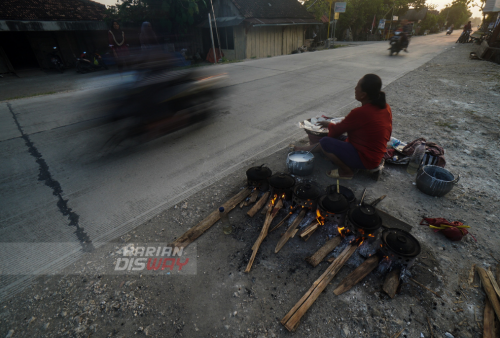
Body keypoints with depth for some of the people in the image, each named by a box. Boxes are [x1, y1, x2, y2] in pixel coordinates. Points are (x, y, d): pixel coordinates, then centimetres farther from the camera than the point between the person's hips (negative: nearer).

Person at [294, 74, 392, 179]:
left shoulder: (360, 113, -28)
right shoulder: (385, 107, 0)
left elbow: (336, 130, -15)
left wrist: (328, 124, 10)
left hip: (365, 159, -10)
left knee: (325, 142, -15)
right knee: (338, 138, 17)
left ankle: (346, 171, 0)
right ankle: (305, 149, 30)